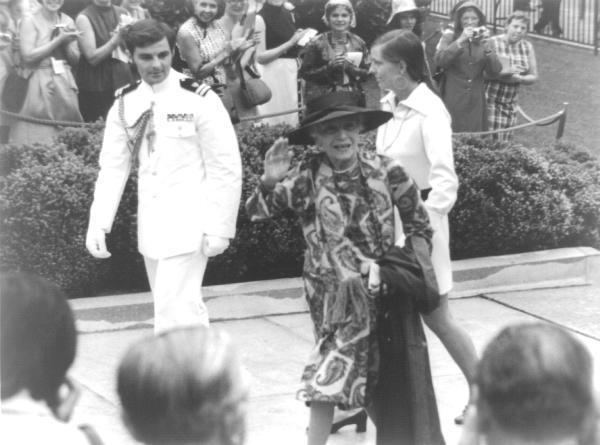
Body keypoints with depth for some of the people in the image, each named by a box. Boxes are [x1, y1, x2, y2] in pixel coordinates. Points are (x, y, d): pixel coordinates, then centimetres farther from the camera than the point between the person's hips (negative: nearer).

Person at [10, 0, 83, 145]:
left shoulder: (67, 21, 11)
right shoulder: (30, 21, -3)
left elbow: (75, 59, 13)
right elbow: (28, 56, -13)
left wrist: (67, 43, -7)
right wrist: (59, 40, -14)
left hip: (65, 84, 5)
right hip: (39, 86, -5)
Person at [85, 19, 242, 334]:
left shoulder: (199, 100, -10)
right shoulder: (126, 104, 5)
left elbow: (226, 169, -10)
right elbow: (113, 166, 5)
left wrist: (219, 228, -13)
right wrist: (98, 223, -5)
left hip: (188, 225, -5)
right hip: (150, 225, 6)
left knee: (173, 310, -11)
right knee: (186, 308, 15)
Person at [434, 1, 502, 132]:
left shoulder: (483, 41, 11)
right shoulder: (450, 36, 2)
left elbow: (495, 71, 0)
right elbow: (439, 61, -15)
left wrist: (486, 46, -14)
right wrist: (460, 41, -22)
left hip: (475, 103, 3)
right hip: (452, 101, -3)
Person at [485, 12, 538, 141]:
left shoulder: (527, 47, 7)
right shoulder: (492, 43, -8)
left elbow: (533, 77, 9)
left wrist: (520, 78, -12)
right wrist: (504, 72, -26)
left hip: (510, 103, 5)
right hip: (489, 100, -5)